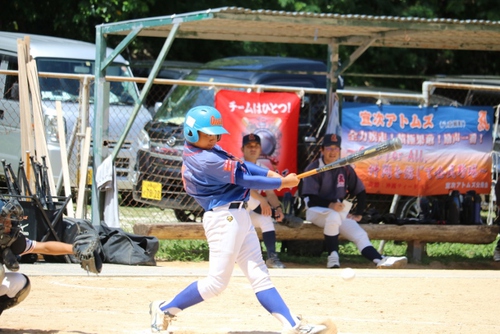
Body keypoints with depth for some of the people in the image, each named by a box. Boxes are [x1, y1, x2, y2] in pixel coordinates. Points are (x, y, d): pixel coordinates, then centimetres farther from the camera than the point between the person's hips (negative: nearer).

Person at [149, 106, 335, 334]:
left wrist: (272, 175, -2)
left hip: (239, 217, 10)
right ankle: (164, 309, 7)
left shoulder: (211, 151, 11)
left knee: (259, 275, 5)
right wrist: (282, 183, -9)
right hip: (224, 218, -10)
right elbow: (243, 179, -16)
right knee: (217, 282, -6)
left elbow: (241, 165, 12)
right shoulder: (206, 161, -19)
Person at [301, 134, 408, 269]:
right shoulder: (313, 169, -8)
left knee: (360, 235, -17)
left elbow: (360, 192, 15)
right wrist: (330, 205, -30)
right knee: (333, 216, -38)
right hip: (316, 211, -5)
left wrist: (358, 214, 4)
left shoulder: (346, 169, 6)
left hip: (339, 212, 5)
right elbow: (310, 199, -16)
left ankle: (381, 261, -37)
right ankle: (332, 258, -35)